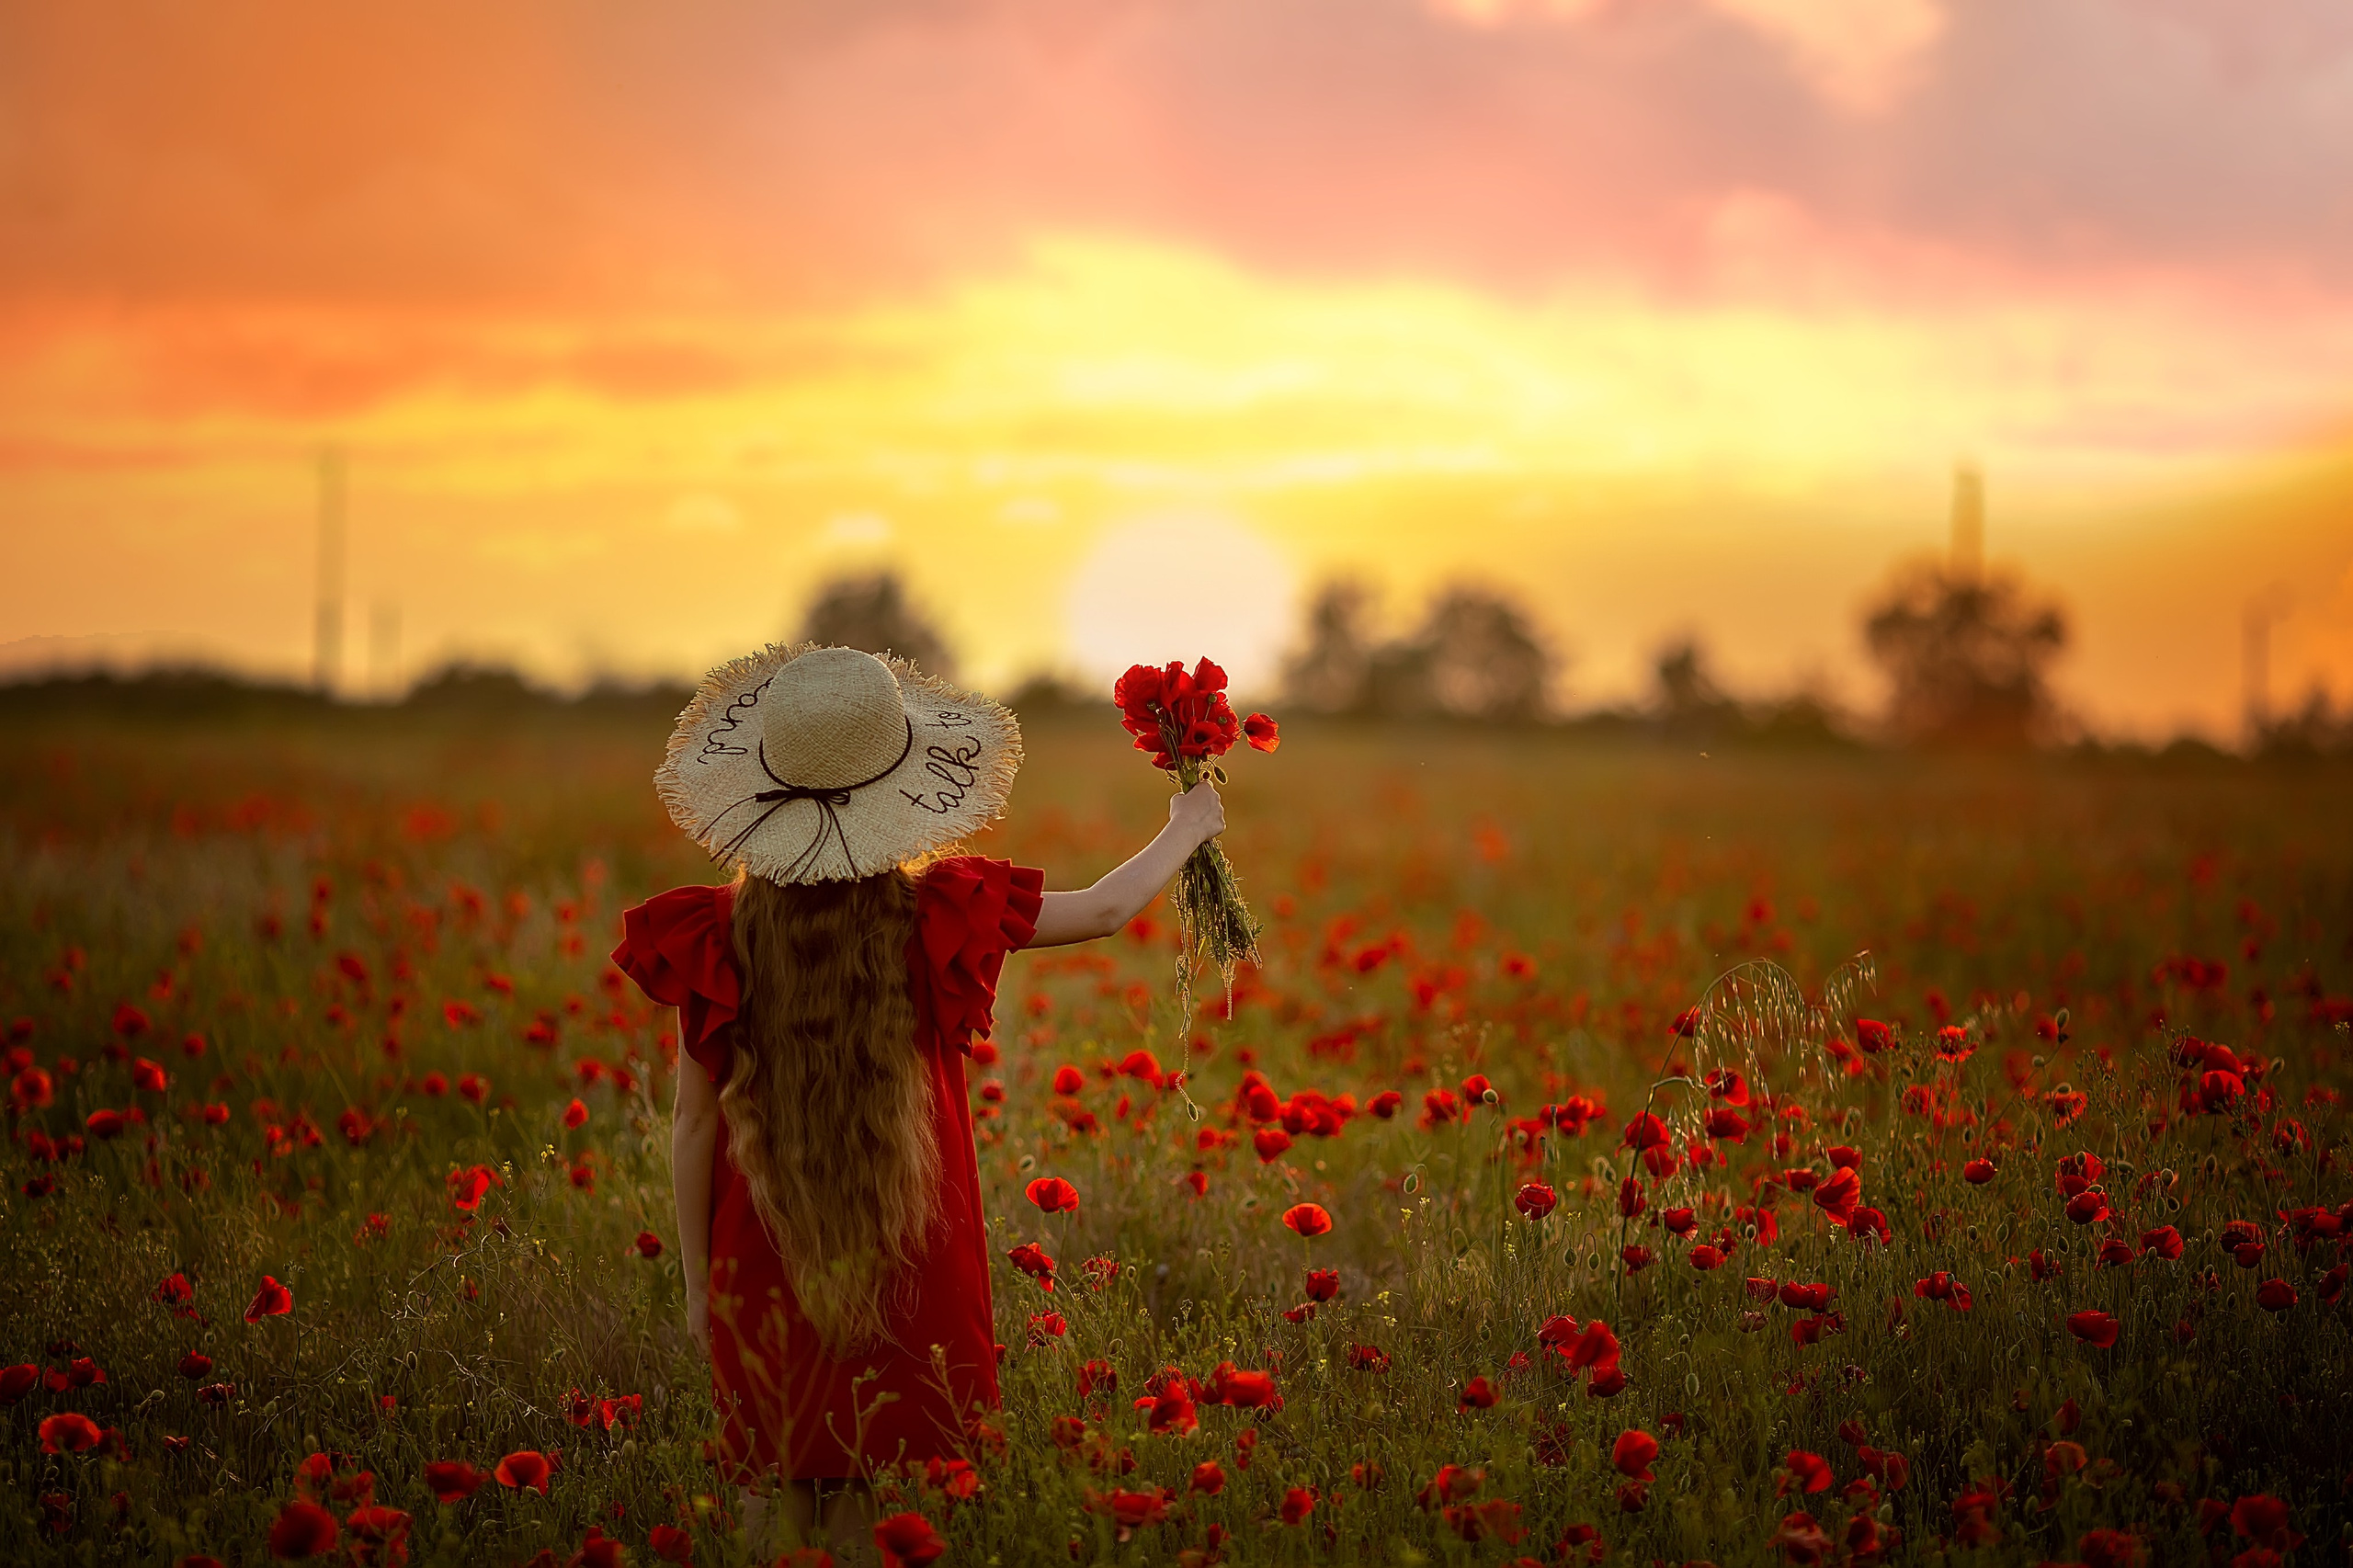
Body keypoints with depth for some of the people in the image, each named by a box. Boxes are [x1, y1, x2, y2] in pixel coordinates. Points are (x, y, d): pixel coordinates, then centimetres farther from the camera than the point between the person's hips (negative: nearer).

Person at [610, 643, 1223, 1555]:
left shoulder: (716, 941, -9)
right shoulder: (938, 918, -10)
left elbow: (695, 1121, -2)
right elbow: (1106, 910, 6)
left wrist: (698, 1280, 9)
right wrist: (1187, 829, 25)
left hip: (764, 1276, 1)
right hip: (914, 1275, -1)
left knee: (776, 1501, 11)